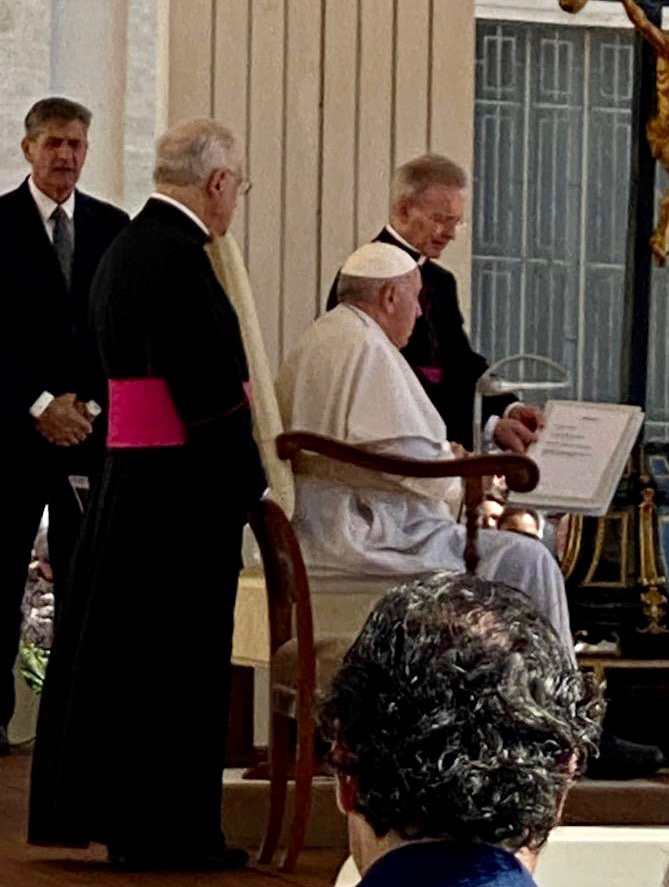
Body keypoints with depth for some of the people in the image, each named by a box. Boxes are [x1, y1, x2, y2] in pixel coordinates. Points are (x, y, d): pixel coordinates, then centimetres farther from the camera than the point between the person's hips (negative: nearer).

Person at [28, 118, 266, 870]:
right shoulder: (179, 257, -18)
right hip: (181, 483, -10)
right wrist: (246, 486, -14)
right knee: (177, 651, -2)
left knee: (116, 640, 14)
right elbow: (208, 390, -21)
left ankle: (110, 812, 22)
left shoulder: (122, 248, 11)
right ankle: (164, 828, 4)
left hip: (124, 470, 10)